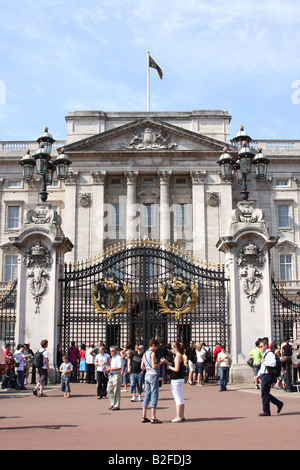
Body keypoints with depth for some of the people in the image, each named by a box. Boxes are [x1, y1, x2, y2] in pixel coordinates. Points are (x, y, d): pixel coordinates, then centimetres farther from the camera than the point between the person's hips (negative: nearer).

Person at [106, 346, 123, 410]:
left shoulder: (119, 358, -12)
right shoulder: (112, 358, 17)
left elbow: (119, 368, -20)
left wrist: (110, 369, -17)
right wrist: (108, 368, 9)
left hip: (117, 375, -9)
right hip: (111, 375, 9)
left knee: (116, 391, -3)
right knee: (109, 390, 9)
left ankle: (117, 405, 3)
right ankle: (112, 404, 19)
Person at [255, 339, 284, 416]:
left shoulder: (270, 354, -14)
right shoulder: (264, 354, 18)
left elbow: (273, 363, -32)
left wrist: (264, 362, -21)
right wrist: (259, 375, 23)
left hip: (267, 376, -10)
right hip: (264, 376, 10)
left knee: (264, 394, -4)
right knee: (265, 394, 13)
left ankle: (266, 411, 5)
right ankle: (279, 404, 22)